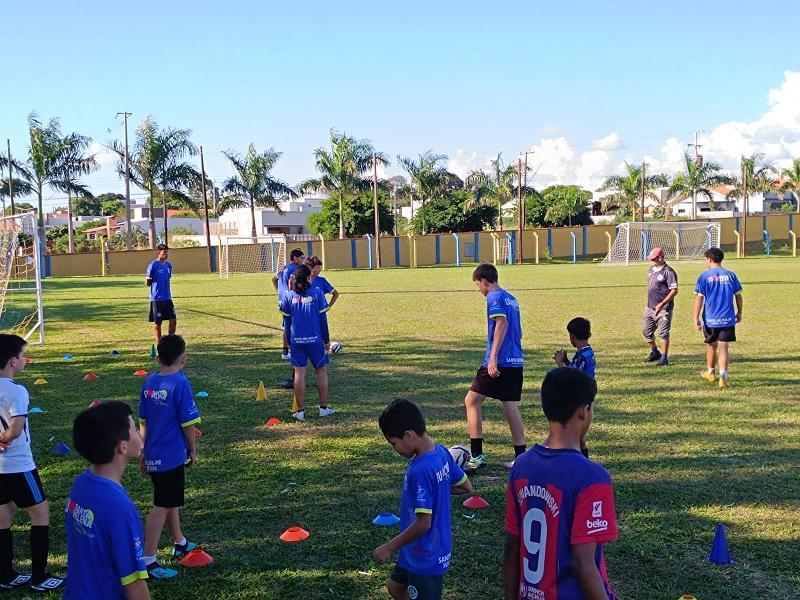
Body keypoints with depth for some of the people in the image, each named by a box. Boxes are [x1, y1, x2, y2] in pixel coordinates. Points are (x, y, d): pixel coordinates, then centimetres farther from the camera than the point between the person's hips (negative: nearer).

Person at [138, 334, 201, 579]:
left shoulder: (149, 383, 3)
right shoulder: (180, 384, -17)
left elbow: (143, 422, 9)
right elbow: (188, 424, -14)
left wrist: (143, 453, 18)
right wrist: (192, 450, 1)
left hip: (153, 456, 7)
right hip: (172, 456, -7)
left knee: (171, 501, 22)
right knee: (161, 507, -1)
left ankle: (180, 544, 39)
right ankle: (148, 561, 1)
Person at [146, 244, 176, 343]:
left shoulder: (168, 265, 8)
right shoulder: (153, 265, -11)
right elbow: (147, 283, -4)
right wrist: (148, 280, -20)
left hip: (168, 298, 6)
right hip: (156, 298, -6)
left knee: (173, 320, 3)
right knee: (157, 322, 3)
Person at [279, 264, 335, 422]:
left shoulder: (289, 295, -1)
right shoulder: (317, 293, -7)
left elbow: (286, 316, 3)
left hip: (296, 339, 2)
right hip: (315, 338, -2)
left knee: (299, 373, 5)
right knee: (322, 370, 12)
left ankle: (300, 411, 6)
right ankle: (324, 408, 15)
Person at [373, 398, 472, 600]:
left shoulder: (419, 471, -30)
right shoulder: (441, 452, -4)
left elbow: (423, 523, -30)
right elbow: (466, 487, 9)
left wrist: (390, 547, -19)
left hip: (426, 558, -9)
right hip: (437, 549, 9)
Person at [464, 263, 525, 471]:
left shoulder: (494, 297, -8)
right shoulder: (511, 298, 18)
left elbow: (502, 323, -21)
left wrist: (493, 357, -24)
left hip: (499, 362, -8)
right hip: (516, 362, 8)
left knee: (471, 401, 0)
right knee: (510, 408, 11)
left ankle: (477, 455, -4)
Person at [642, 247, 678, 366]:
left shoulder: (668, 271, -14)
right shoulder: (652, 269, 11)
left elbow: (674, 291, -17)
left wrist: (661, 304, -22)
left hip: (663, 308, -8)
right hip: (650, 307, 8)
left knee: (663, 333, -4)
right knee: (646, 331, 12)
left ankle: (664, 358, 6)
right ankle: (654, 352, 31)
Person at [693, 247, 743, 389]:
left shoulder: (704, 276, -5)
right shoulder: (730, 275, 2)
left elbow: (699, 298, -9)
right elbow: (738, 296, 7)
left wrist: (696, 318, -6)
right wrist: (739, 313, 21)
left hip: (710, 319, 0)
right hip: (727, 319, 1)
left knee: (712, 346, 17)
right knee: (724, 347, -1)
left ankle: (710, 373, 36)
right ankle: (723, 376, -14)